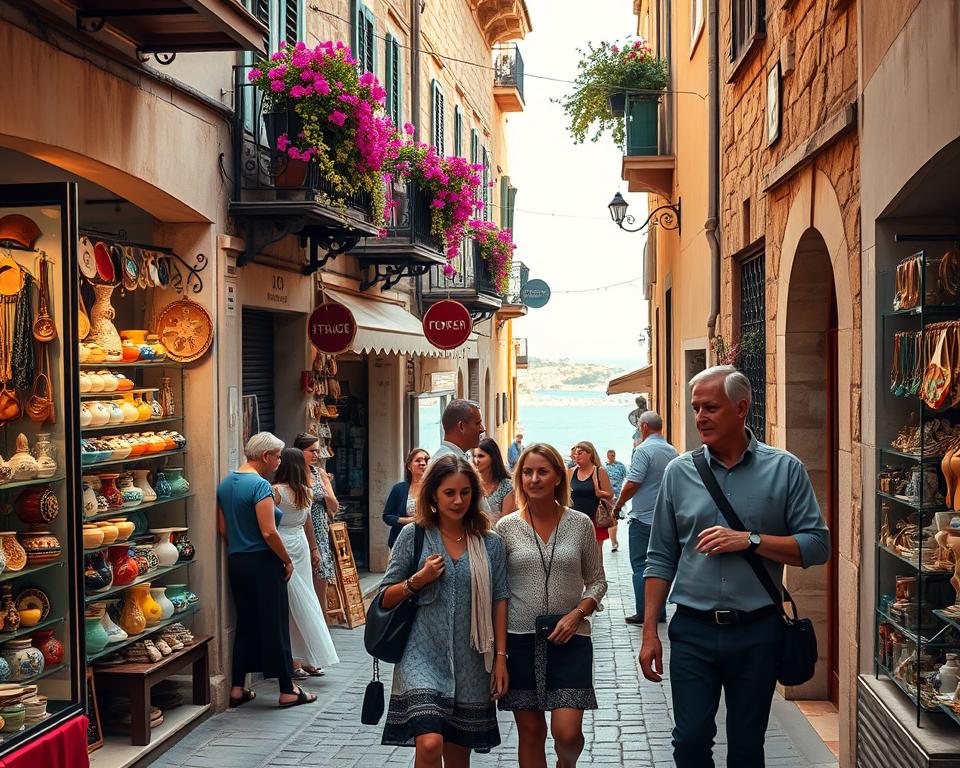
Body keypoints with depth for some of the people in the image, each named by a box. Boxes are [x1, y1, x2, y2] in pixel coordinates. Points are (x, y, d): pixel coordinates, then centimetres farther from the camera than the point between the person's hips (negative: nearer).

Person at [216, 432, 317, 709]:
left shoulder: (226, 483, 8)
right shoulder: (260, 485, -18)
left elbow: (222, 528, 12)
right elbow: (269, 533, -22)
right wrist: (287, 560, -10)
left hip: (236, 562, 8)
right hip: (263, 563, -8)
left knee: (245, 624, 16)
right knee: (275, 626, 0)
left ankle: (237, 688, 18)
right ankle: (287, 691, 8)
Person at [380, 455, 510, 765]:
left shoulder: (490, 543, 5)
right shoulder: (413, 535, 0)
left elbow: (498, 601, 6)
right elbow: (386, 598, 4)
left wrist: (500, 657, 2)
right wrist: (418, 580, -13)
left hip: (471, 661, 3)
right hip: (423, 655, -3)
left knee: (459, 755, 11)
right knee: (430, 744, -21)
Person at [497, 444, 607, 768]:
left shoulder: (580, 524, 1)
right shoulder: (506, 527, 1)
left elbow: (597, 581, 8)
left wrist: (577, 614, -10)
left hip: (569, 639, -1)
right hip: (520, 639, 1)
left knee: (567, 732, -8)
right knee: (530, 731, 8)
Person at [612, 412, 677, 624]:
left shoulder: (644, 450, -13)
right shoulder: (672, 452, 9)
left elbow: (633, 483, -17)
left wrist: (617, 506, -5)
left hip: (644, 517, -7)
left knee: (640, 565, 0)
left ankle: (644, 612, -1)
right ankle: (659, 611, 15)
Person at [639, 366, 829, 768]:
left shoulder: (785, 469, -2)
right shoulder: (679, 472, 3)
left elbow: (817, 546, -4)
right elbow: (660, 560, 6)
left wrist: (750, 540, -16)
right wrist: (649, 632, 2)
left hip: (757, 632, -1)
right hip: (693, 631, 1)